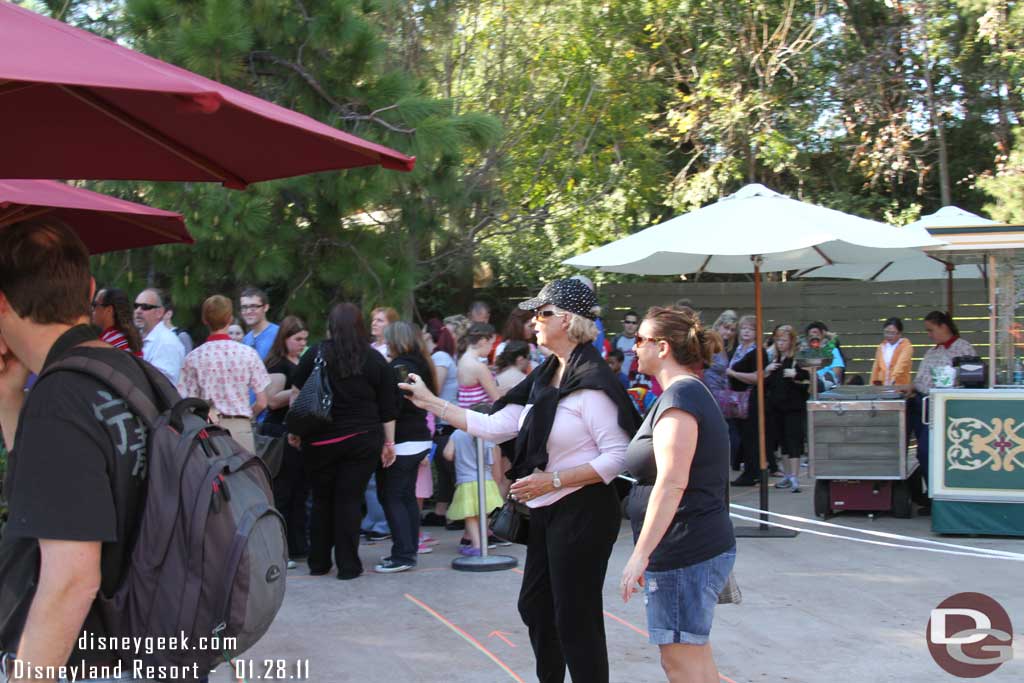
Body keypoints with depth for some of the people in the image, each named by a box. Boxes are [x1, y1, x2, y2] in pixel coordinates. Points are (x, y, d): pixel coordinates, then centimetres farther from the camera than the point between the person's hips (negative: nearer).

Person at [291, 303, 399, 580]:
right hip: (363, 442, 0)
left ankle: (318, 562, 18)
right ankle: (348, 565, 3)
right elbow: (388, 407, 4)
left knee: (322, 500, 11)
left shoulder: (316, 354, -1)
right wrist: (389, 443, 10)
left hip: (320, 440, 0)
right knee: (350, 501, 3)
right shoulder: (376, 360, 2)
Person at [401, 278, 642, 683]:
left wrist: (554, 479, -23)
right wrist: (431, 403, 12)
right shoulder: (545, 377, 10)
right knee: (535, 607, 19)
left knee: (575, 618, 0)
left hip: (582, 511, -9)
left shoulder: (589, 381, -17)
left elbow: (618, 454, -22)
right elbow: (494, 426, 11)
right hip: (547, 512, 9)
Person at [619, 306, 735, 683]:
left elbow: (672, 483, -24)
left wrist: (640, 554, -24)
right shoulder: (694, 392, 17)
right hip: (705, 545, 11)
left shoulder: (679, 397, -16)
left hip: (685, 552, -11)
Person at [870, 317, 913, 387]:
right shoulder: (881, 346, 16)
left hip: (900, 386, -4)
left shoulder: (906, 345, -2)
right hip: (882, 387, 4)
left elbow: (901, 363, -18)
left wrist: (893, 380, -33)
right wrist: (873, 385, 9)